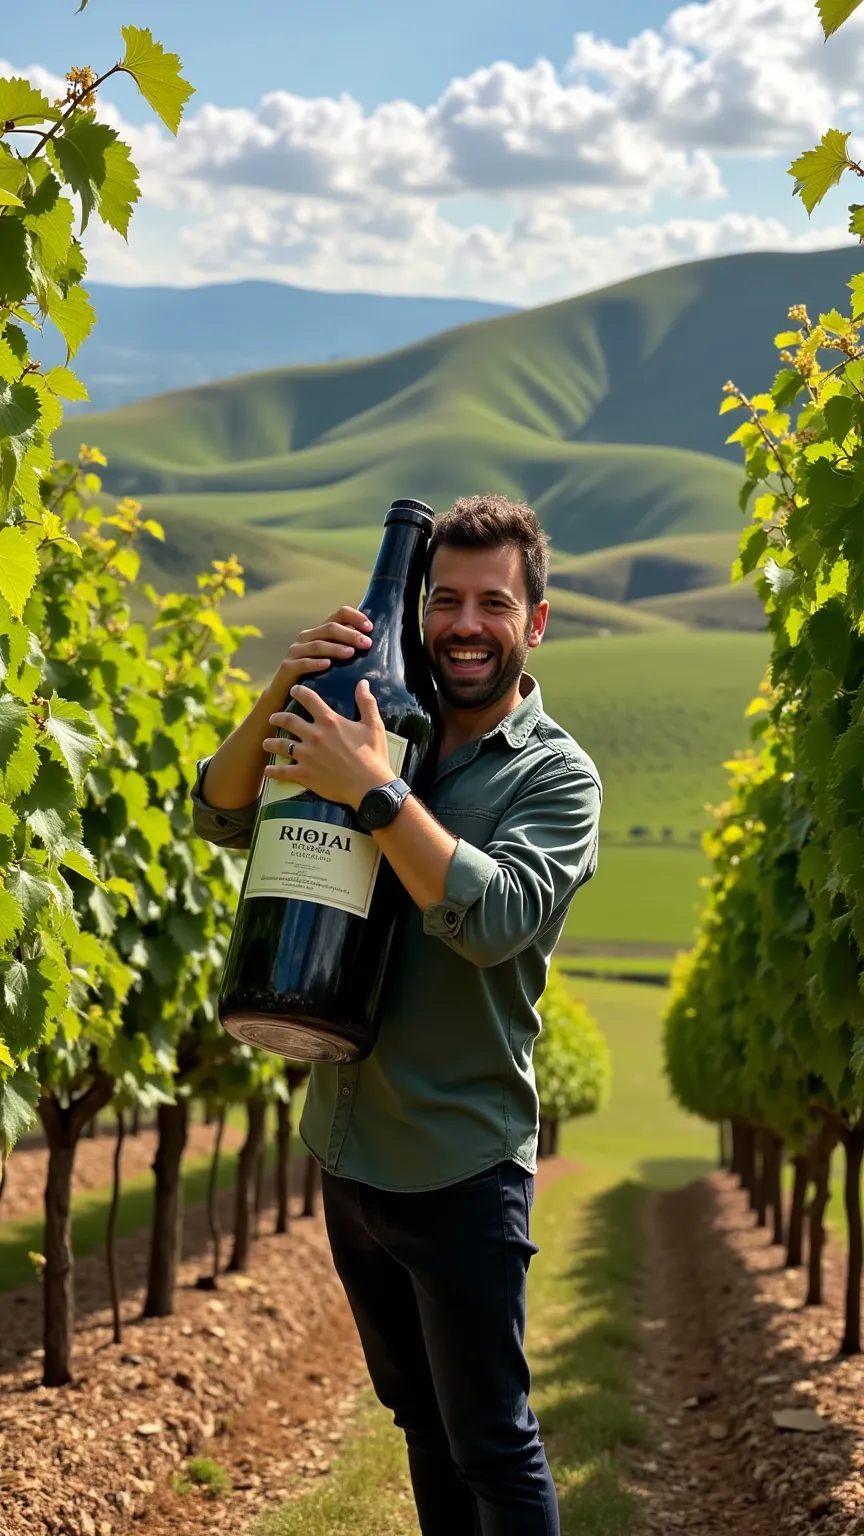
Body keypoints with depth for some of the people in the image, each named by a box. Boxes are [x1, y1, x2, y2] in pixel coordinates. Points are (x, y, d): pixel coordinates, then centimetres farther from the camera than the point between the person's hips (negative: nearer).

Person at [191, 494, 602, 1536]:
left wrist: (374, 788, -30)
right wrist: (283, 695, -15)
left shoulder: (555, 774, -9)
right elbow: (222, 815, 1)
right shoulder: (373, 727, 6)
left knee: (492, 1445, 1)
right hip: (348, 1148, 6)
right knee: (421, 1418, 19)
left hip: (460, 1167, -6)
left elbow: (494, 918, -25)